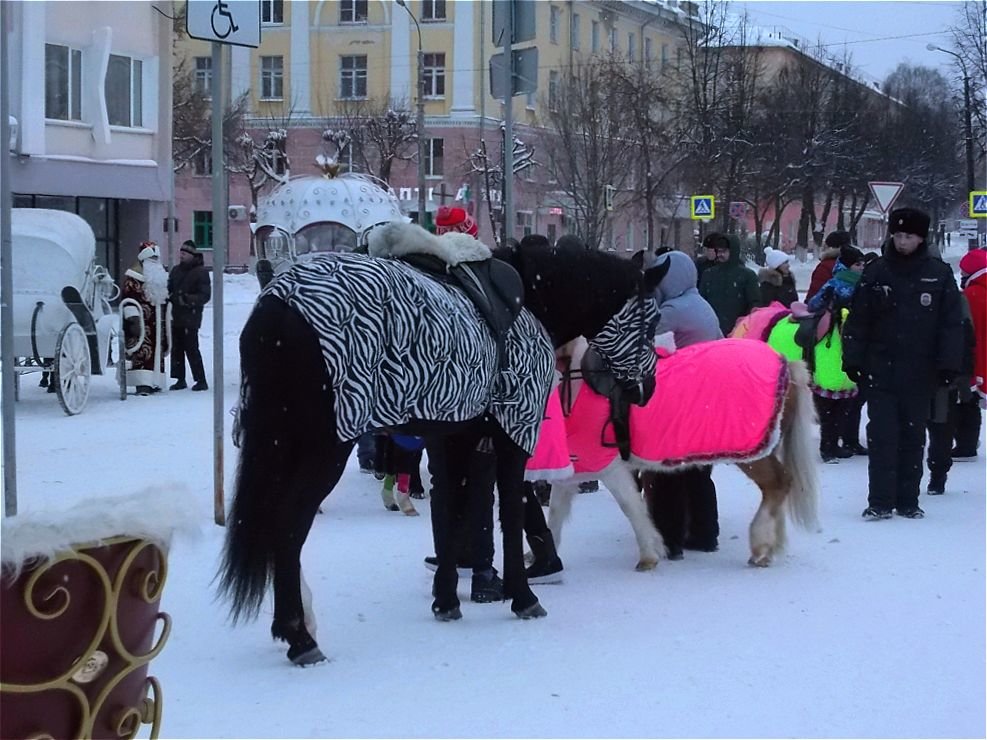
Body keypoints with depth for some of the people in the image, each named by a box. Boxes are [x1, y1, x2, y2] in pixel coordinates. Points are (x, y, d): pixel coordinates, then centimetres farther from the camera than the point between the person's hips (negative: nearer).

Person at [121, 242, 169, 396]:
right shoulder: (134, 274, -3)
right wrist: (133, 317, -9)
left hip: (158, 321, 5)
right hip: (142, 320, -5)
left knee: (158, 351, 5)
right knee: (143, 351, -8)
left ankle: (154, 383, 8)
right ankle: (142, 384, -10)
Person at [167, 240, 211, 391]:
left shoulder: (200, 272, -5)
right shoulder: (176, 270, 15)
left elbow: (205, 295, -10)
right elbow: (169, 289, 21)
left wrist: (188, 299, -23)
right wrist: (169, 296, -1)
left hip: (191, 317, -7)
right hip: (176, 316, 7)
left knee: (191, 349, -9)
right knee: (177, 349, 8)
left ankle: (201, 380, -4)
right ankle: (180, 379, 15)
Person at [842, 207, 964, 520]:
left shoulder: (939, 274, 2)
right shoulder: (876, 272, 3)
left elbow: (952, 323, 2)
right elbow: (858, 320, 4)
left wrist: (949, 364, -4)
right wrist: (853, 361, -2)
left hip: (920, 374, 0)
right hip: (880, 371, 0)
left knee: (913, 438, 8)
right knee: (882, 436, -3)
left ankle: (908, 501, 15)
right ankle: (880, 502, -1)